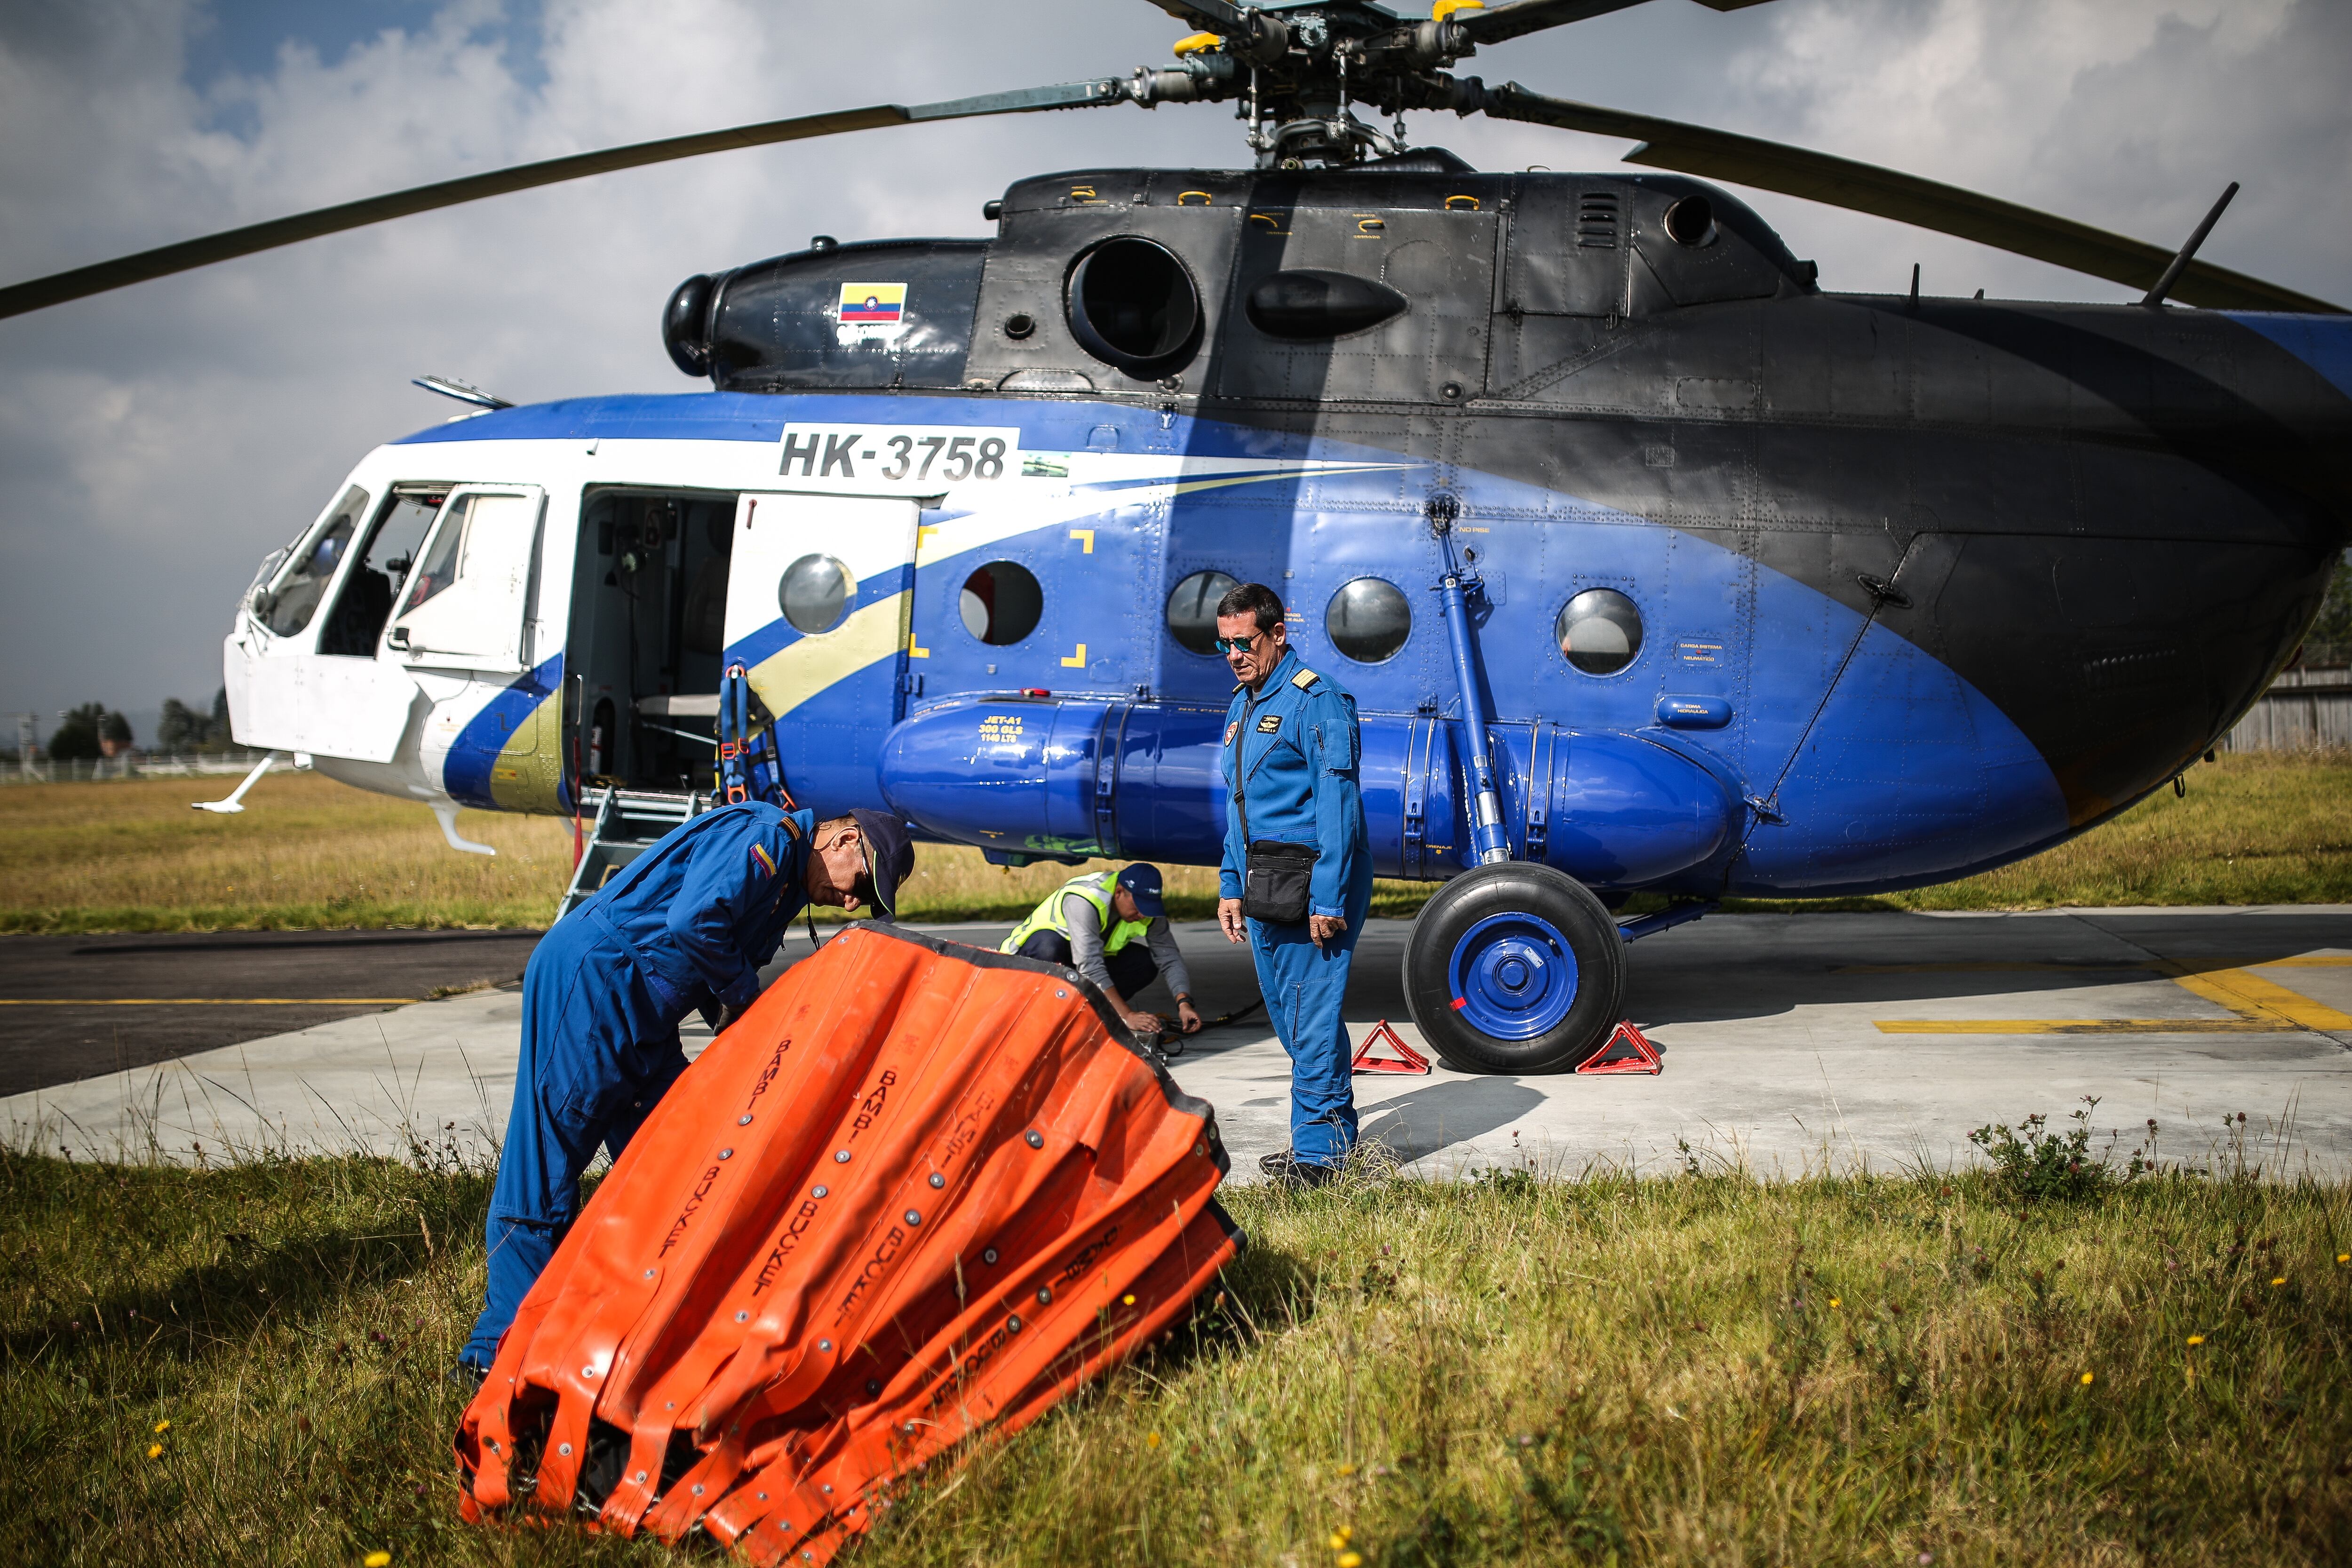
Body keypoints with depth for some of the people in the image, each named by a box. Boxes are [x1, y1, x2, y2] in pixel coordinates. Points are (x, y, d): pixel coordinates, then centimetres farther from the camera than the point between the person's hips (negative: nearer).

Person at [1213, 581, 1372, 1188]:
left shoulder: (1316, 701, -11)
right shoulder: (1243, 706, 16)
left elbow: (1338, 806, -16)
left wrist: (1327, 898, -20)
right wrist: (1230, 885, 17)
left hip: (1311, 882, -9)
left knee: (1311, 1013, -8)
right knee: (1286, 1012, 13)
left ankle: (1319, 1150, -2)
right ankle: (1337, 1128, 25)